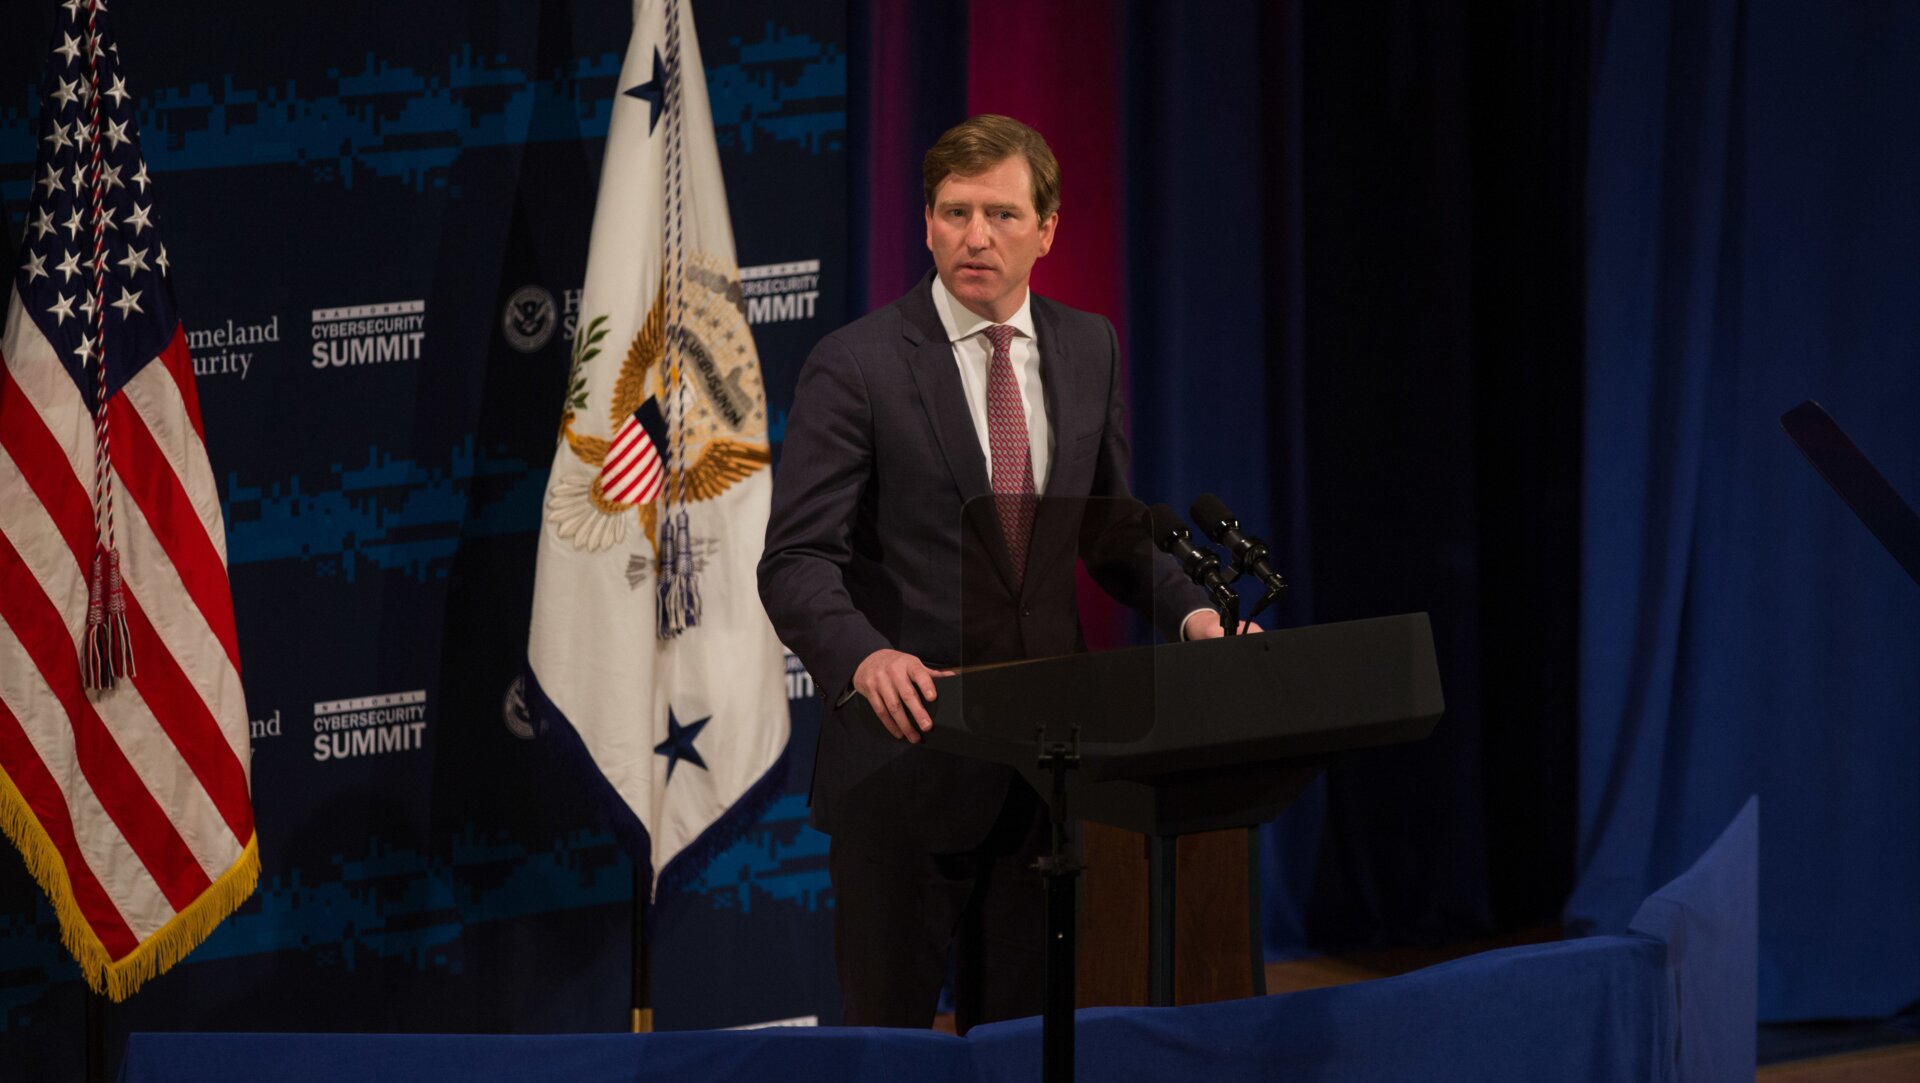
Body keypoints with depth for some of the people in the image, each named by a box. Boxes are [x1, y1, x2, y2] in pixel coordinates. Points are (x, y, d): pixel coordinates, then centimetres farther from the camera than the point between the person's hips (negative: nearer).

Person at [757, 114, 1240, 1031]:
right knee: (890, 1035, 2)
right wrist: (864, 657, -33)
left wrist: (1187, 610, -3)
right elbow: (797, 560, -14)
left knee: (1023, 1030, 9)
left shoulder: (1088, 350, 8)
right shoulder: (857, 366, -8)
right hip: (907, 763, -4)